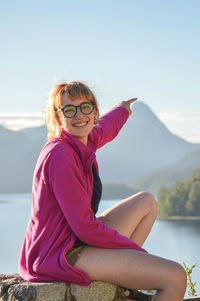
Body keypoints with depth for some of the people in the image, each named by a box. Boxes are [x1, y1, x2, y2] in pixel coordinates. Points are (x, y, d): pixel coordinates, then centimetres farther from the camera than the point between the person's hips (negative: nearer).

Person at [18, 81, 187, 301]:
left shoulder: (81, 142, 7)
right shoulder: (60, 155, -20)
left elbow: (104, 129, 34)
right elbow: (85, 227, -22)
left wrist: (122, 110, 55)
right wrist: (139, 252, -12)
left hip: (78, 241, 10)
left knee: (146, 202, 25)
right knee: (176, 278, -19)